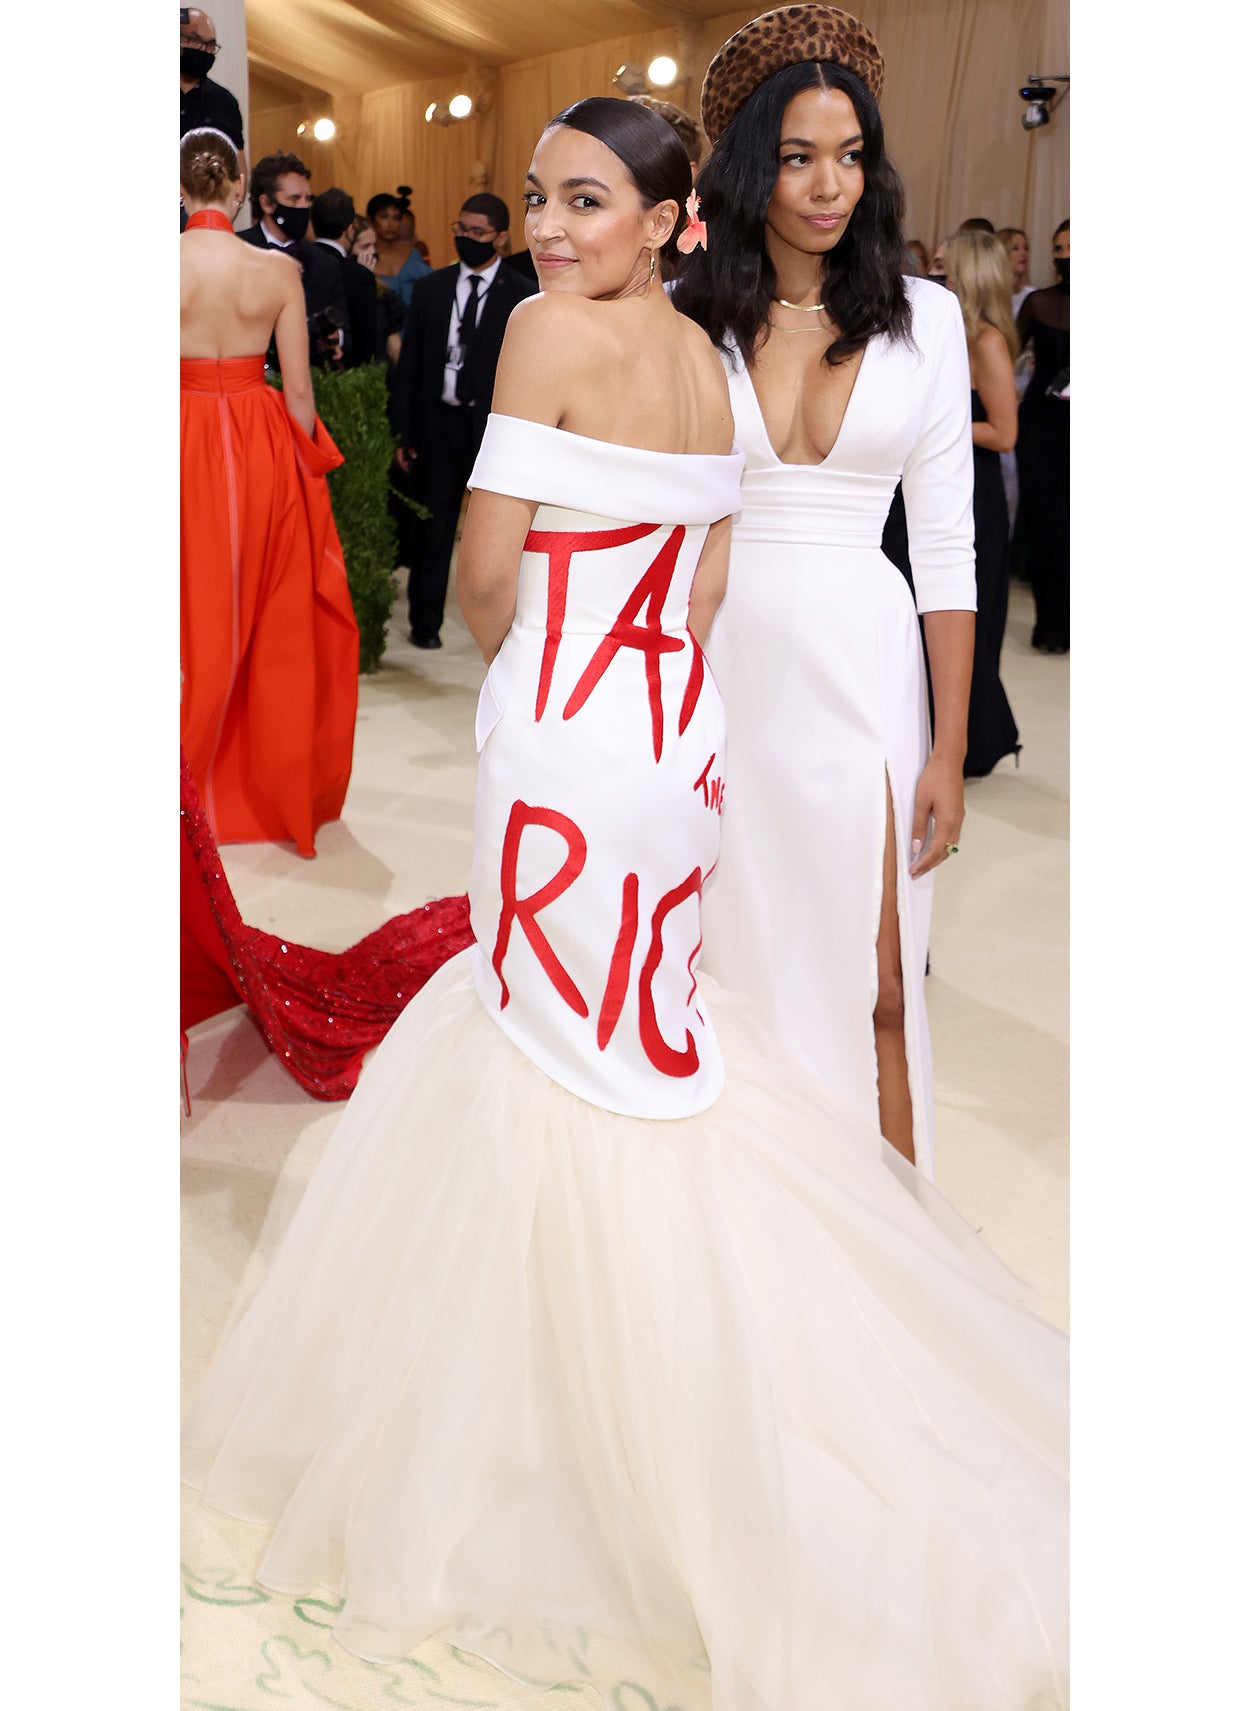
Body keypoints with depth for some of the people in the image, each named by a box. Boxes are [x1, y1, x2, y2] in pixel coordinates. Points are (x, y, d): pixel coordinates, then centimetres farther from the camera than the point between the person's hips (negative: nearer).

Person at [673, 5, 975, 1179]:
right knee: (722, 960, 11)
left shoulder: (921, 319, 3)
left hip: (859, 671, 0)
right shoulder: (689, 320, 2)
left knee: (869, 982, 3)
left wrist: (950, 749, -2)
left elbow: (945, 547, 2)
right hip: (715, 668, 1)